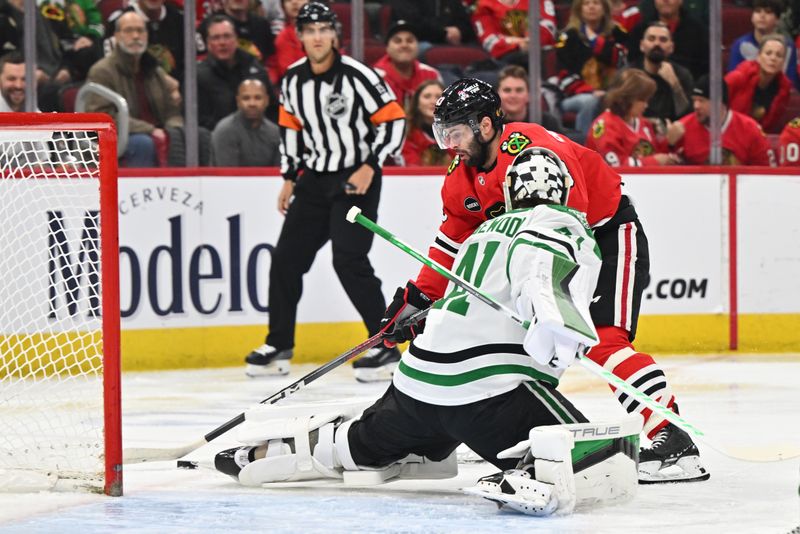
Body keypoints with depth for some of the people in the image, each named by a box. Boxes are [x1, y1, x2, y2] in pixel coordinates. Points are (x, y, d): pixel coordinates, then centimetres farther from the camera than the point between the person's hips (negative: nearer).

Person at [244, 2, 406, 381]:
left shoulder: (357, 76, -16)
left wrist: (371, 165, -20)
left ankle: (384, 343, -8)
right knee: (287, 257, 5)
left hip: (356, 179, -6)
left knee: (348, 260, -16)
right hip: (314, 179, 6)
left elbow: (394, 120, -13)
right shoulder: (292, 80, 3)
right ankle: (279, 344, 17)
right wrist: (289, 177, 16)